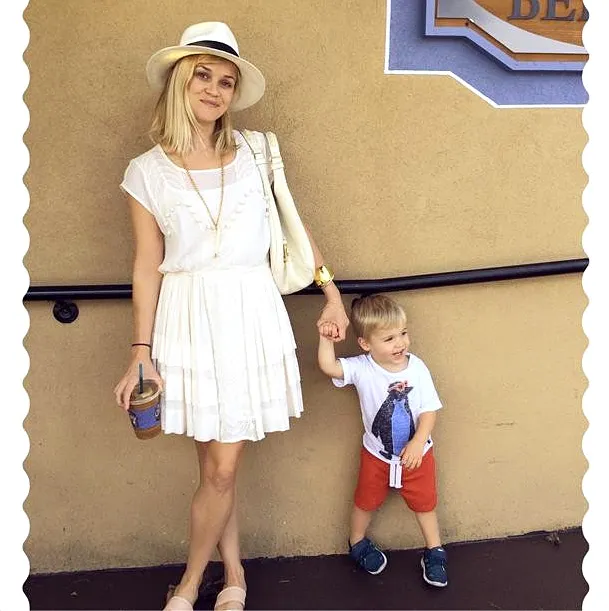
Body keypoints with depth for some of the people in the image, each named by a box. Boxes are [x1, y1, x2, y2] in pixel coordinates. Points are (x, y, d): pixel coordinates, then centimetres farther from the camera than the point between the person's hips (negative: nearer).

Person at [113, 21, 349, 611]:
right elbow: (147, 265, 2)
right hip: (189, 320, 0)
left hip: (250, 314, 1)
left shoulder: (254, 152, 4)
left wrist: (331, 293, 8)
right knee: (216, 466, 9)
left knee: (222, 468, 3)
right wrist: (141, 353, 0)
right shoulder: (146, 172, 1)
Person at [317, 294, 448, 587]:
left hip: (416, 453, 0)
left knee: (424, 502, 15)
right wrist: (326, 337, -41)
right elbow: (328, 365, -33)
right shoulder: (361, 368, -20)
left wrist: (417, 443, -25)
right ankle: (357, 543, 46)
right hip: (376, 454, 0)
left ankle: (434, 552, 38)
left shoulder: (417, 368, -19)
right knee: (366, 501, 19)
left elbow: (429, 410, -16)